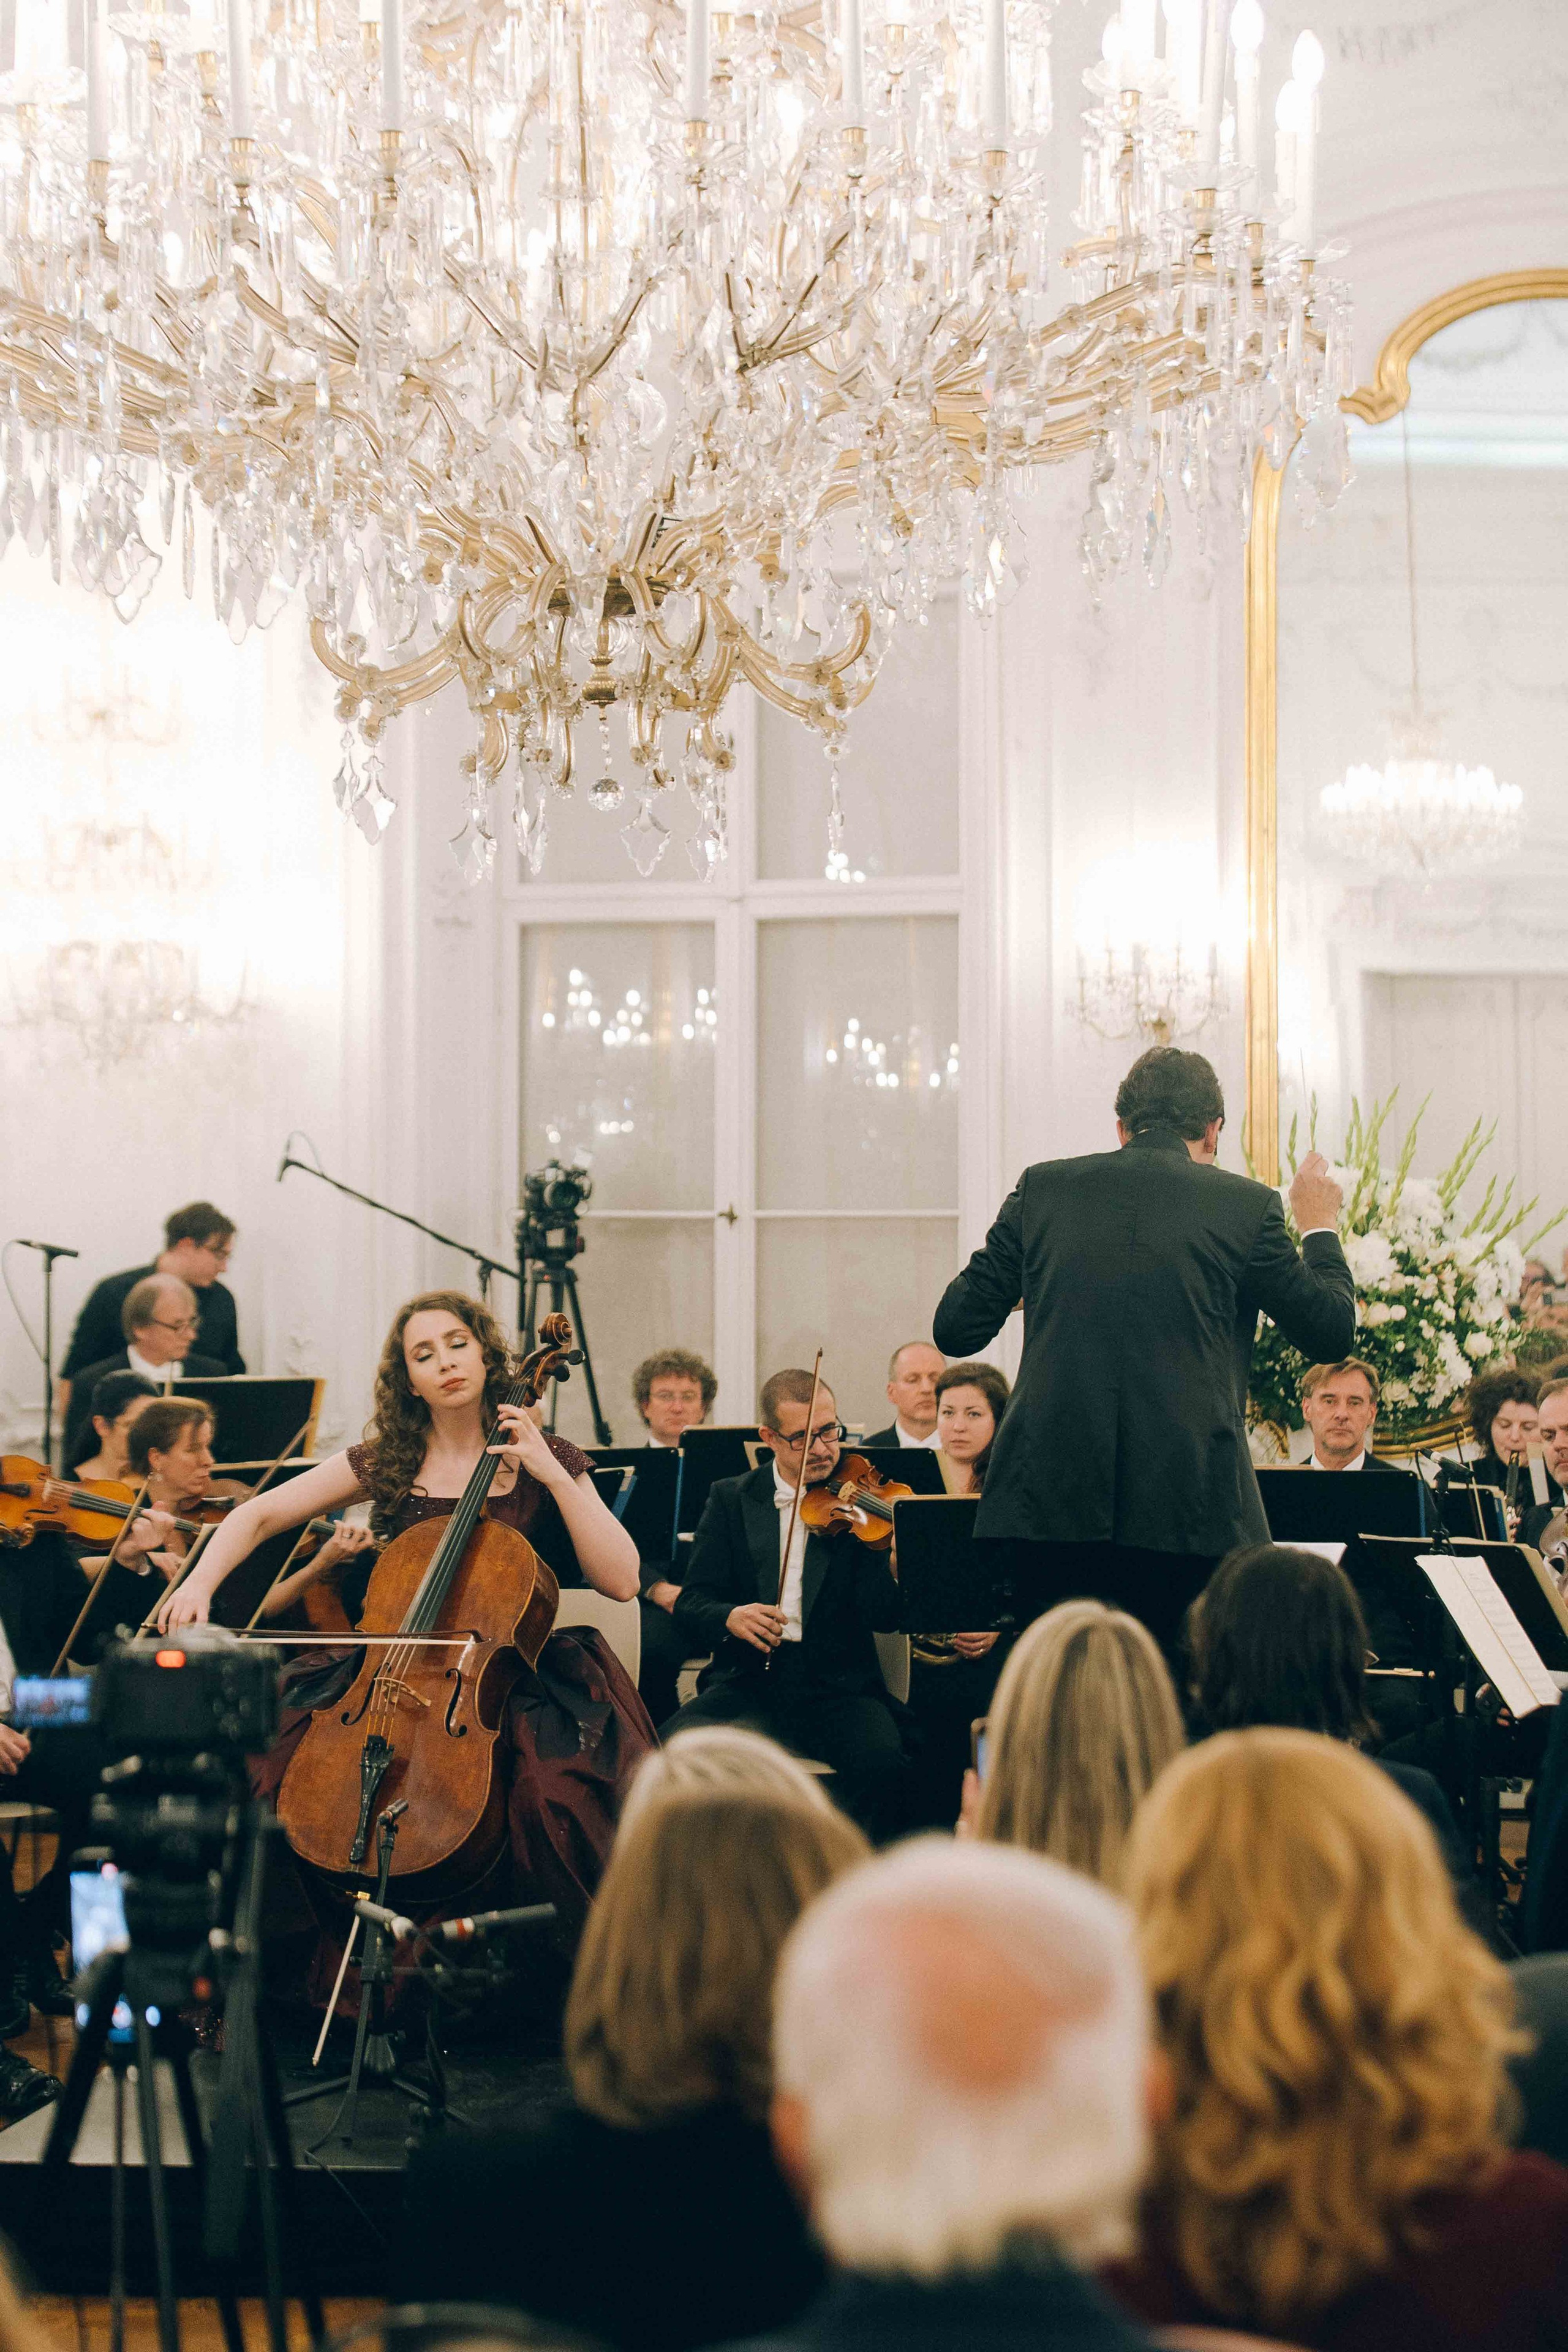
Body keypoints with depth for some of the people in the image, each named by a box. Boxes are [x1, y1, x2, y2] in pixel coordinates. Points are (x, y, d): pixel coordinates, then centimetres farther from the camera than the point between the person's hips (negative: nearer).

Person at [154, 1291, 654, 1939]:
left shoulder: (546, 1462, 1)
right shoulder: (385, 1465, 7)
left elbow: (621, 1580, -9)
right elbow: (256, 1516, 8)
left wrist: (554, 1475, -15)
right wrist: (201, 1580, -10)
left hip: (519, 1673, -2)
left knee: (554, 1795, -33)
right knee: (281, 1768, -21)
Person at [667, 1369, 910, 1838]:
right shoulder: (732, 1499, 11)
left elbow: (882, 1616, -5)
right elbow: (691, 1602, 5)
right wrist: (729, 1617, -18)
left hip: (838, 1688, -1)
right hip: (750, 1683, 1)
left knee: (883, 1764, -31)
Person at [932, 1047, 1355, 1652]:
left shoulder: (1042, 1189, 6)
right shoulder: (1245, 1205, 1)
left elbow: (954, 1330, 9)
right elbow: (1331, 1334, 10)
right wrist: (1320, 1227, 25)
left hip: (1050, 1506, 2)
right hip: (1190, 1510, -2)